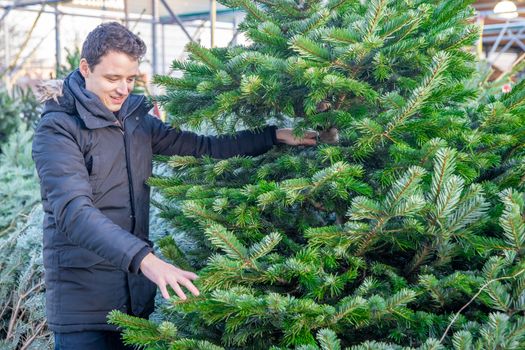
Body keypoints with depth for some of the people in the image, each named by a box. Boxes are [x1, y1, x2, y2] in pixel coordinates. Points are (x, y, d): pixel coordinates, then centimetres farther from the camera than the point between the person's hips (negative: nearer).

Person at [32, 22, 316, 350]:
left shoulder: (137, 119, 8)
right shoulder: (58, 129, -12)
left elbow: (202, 146, 10)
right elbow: (73, 211, -26)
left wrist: (275, 135, 2)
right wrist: (144, 258, -37)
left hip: (138, 294, 6)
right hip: (83, 302, -6)